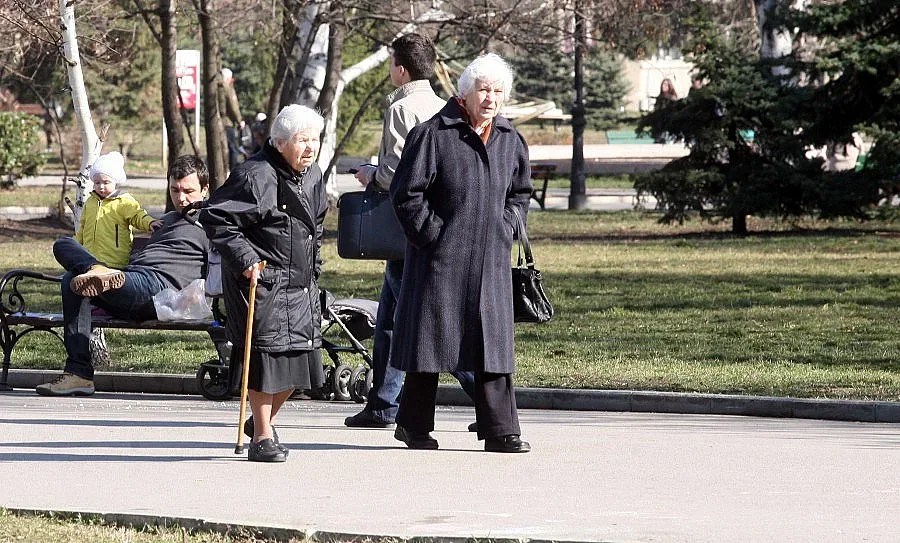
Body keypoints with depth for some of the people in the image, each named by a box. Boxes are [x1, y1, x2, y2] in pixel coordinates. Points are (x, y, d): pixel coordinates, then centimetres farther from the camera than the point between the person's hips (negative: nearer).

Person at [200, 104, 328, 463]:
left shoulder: (312, 175, 10)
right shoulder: (256, 176, -17)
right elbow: (216, 218, -17)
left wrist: (313, 269, 19)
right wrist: (245, 258, -21)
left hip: (300, 285, 8)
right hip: (262, 282, -8)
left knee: (300, 354, 9)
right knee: (266, 354, -7)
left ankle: (264, 421, 31)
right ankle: (262, 437, 2)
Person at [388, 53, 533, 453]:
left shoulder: (510, 140, 11)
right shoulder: (432, 135, -7)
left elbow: (520, 192, 25)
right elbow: (406, 192, -8)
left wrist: (505, 231, 11)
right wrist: (432, 235, -11)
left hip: (490, 260, 5)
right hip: (440, 257, -5)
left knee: (494, 341, 1)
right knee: (431, 335, 2)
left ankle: (500, 430, 1)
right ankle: (414, 425, 14)